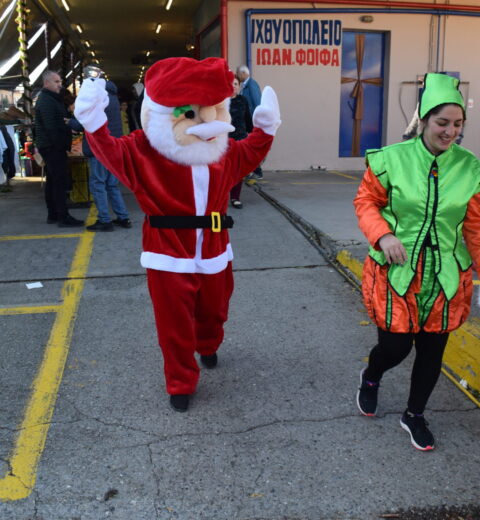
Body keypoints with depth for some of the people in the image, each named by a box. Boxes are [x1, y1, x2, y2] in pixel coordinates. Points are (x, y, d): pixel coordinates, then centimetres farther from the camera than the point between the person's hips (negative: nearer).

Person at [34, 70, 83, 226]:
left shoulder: (50, 98, 20)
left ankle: (52, 215, 20)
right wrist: (60, 145, -18)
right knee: (60, 180, -12)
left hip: (50, 147, 11)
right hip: (53, 147, -11)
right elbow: (51, 127, -21)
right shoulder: (46, 101, -13)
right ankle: (63, 217, -12)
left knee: (52, 181, 13)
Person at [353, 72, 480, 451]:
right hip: (396, 271, -2)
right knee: (395, 347, 3)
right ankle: (371, 377, 41)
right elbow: (366, 201, -1)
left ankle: (415, 415, 38)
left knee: (432, 352, 12)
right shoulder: (392, 159, -10)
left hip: (446, 276, 3)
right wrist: (382, 235, -18)